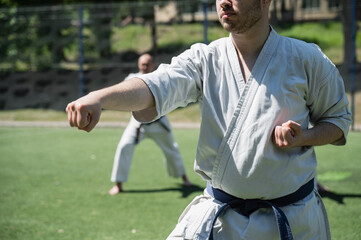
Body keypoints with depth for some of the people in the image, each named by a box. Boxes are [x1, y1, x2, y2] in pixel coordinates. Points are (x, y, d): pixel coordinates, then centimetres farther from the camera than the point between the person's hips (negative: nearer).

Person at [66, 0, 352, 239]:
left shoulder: (306, 60, -6)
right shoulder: (205, 59, -3)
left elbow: (339, 117, 6)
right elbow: (155, 89, -19)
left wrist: (304, 138, -15)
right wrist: (99, 97, -38)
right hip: (219, 217, 1)